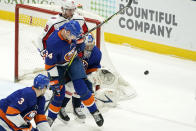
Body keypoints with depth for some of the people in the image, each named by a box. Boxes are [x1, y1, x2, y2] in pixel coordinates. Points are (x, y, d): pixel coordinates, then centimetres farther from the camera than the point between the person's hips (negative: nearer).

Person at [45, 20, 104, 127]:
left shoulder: (72, 33, -23)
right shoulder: (53, 43, -37)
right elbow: (49, 65, -27)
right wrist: (54, 81, -24)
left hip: (73, 60, 3)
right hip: (58, 65, -3)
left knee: (81, 88, -5)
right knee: (59, 92, -7)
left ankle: (95, 112, 9)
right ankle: (51, 118, 14)